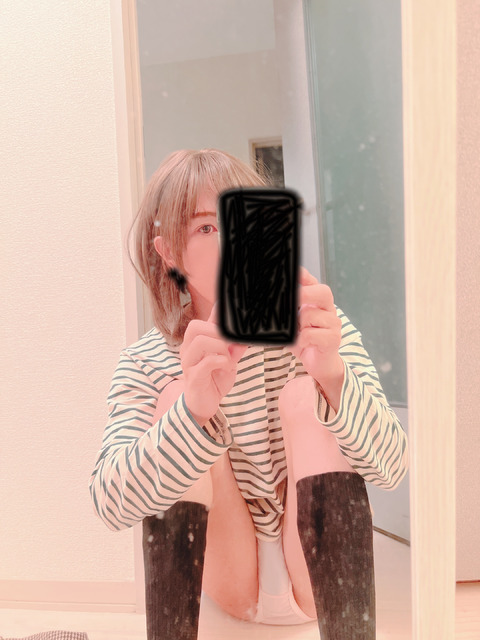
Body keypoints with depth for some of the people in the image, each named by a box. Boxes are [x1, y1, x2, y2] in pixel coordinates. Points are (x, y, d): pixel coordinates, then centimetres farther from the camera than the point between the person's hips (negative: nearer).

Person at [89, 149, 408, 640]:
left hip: (321, 577, 0)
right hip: (225, 582, 1)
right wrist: (195, 412, -44)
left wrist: (332, 374, -44)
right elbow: (111, 503, -24)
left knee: (303, 396, -23)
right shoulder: (145, 363, -11)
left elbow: (390, 468, -23)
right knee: (175, 397, -21)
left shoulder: (317, 328, -12)